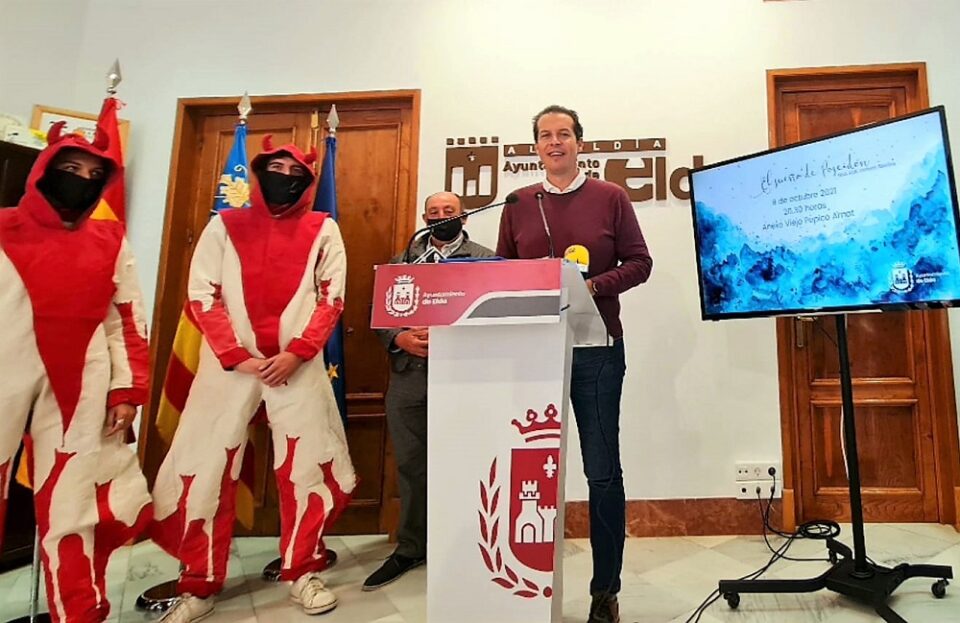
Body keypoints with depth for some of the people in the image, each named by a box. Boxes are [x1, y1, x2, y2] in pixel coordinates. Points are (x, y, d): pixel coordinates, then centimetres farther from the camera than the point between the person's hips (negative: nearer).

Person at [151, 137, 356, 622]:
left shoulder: (323, 230, 8)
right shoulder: (224, 226, 10)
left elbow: (332, 298, 1)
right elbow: (202, 295, 2)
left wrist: (296, 352, -11)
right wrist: (236, 356, -9)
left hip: (298, 365, 0)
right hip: (229, 364, 1)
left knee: (308, 468, 2)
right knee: (204, 471, 3)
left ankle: (302, 572, 21)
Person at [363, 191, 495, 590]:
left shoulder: (485, 259, 8)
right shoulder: (403, 261, 16)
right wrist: (400, 339, -9)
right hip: (409, 374, 3)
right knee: (410, 463, 10)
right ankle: (410, 548, 26)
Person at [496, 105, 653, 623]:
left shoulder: (610, 197, 4)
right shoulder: (518, 204, 10)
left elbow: (639, 263, 3)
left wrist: (593, 286, -14)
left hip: (596, 347, -2)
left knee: (602, 470, 3)